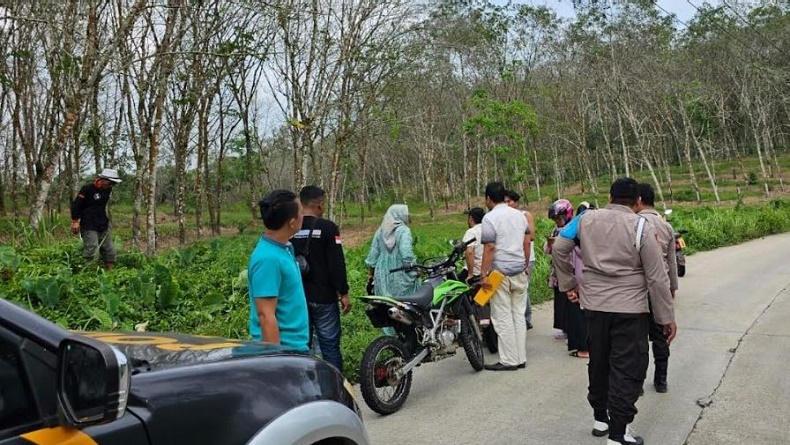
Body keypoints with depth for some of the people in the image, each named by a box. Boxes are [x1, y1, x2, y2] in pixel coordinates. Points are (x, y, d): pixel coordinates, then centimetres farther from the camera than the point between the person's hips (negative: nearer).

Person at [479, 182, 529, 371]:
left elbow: (489, 248, -15)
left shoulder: (490, 218, -10)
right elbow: (527, 243, 13)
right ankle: (521, 358, 14)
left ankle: (509, 360, 2)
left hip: (500, 274, -7)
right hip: (519, 272, 7)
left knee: (503, 318, -1)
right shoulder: (519, 215, 11)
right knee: (519, 315, 10)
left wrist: (483, 275, -13)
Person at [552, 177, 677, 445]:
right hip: (629, 309, -4)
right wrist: (667, 317, -2)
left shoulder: (586, 219, 1)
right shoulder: (641, 227, -10)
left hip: (593, 305, 5)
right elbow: (657, 278, -9)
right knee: (627, 370, 2)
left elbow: (559, 248, 4)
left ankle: (600, 418, 33)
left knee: (599, 362, 19)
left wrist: (568, 283, 13)